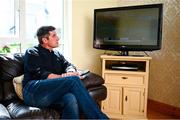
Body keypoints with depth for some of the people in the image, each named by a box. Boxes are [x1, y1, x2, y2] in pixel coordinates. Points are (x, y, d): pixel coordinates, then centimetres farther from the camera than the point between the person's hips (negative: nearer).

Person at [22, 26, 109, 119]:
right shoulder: (32, 53, 9)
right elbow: (40, 74, -6)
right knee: (73, 80, -27)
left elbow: (68, 65, 15)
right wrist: (63, 76, -14)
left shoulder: (57, 54, 27)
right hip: (33, 92, -4)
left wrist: (71, 72, -10)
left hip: (52, 94, 5)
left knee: (71, 99, -34)